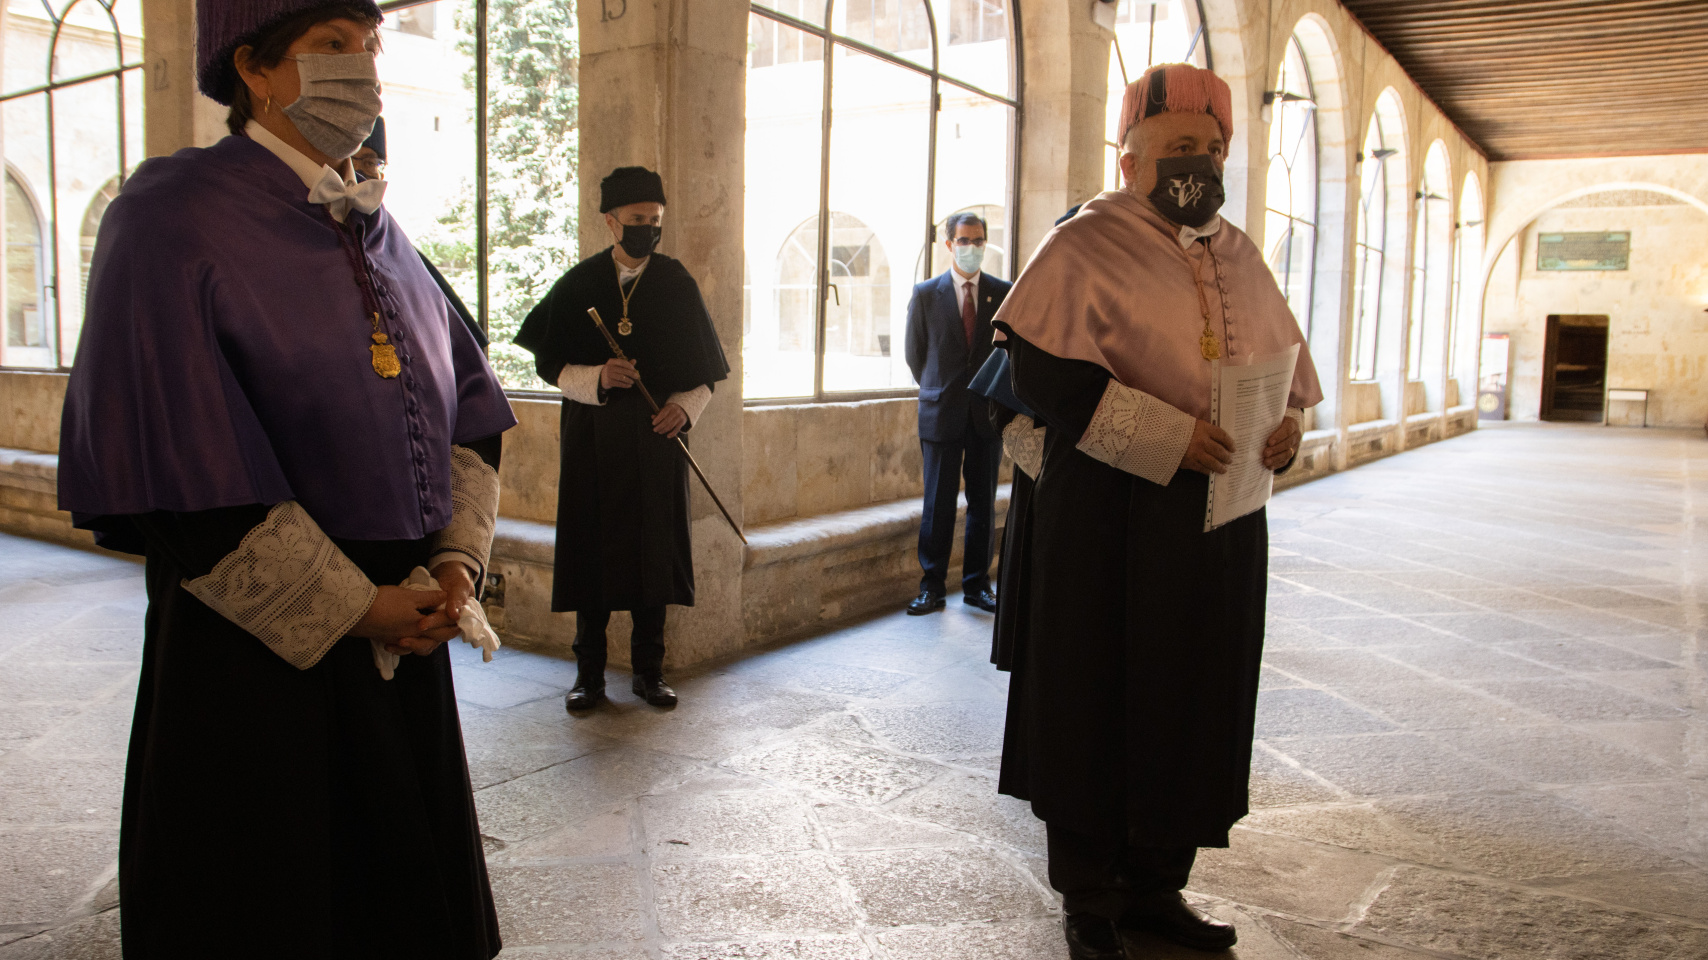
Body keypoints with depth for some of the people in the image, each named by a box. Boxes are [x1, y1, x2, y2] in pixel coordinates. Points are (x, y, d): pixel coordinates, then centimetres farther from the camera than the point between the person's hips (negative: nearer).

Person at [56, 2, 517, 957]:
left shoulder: (376, 231, 9)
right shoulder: (174, 219, -11)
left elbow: (467, 404, 10)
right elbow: (184, 458, -18)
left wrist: (460, 554, -4)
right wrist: (350, 607, -16)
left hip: (402, 622, 6)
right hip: (261, 635, -6)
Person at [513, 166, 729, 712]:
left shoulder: (677, 284, 3)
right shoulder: (578, 285, 2)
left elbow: (704, 371, 6)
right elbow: (549, 364, 2)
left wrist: (684, 407, -12)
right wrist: (597, 378, -16)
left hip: (657, 439, 1)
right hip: (593, 439, 0)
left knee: (653, 550, 3)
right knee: (593, 552, 1)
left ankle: (648, 670, 15)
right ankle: (589, 672, 12)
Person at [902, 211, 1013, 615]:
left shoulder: (1003, 293, 5)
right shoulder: (926, 294, 2)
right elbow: (914, 355, 9)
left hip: (988, 413, 2)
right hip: (942, 414, -1)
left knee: (984, 505, 7)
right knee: (938, 505, 1)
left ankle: (977, 585, 18)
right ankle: (932, 587, 10)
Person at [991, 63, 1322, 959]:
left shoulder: (1238, 256, 15)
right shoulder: (1086, 246, -5)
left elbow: (1291, 370, 20)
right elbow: (1042, 371, -16)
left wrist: (1288, 423, -2)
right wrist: (1163, 435, -22)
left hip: (1220, 518, 7)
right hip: (1111, 522, -6)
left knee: (1196, 707, 11)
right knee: (1099, 707, 2)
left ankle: (1156, 885, 27)